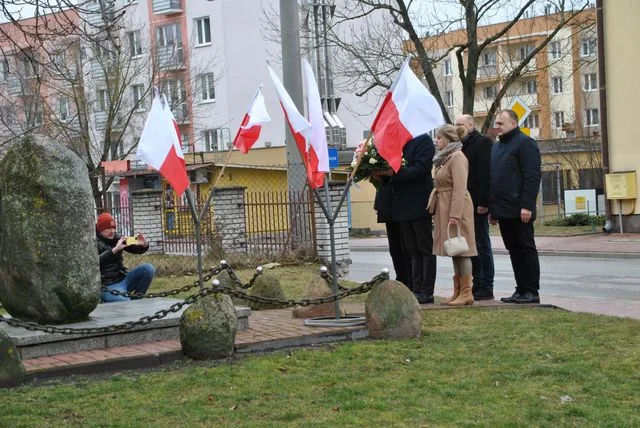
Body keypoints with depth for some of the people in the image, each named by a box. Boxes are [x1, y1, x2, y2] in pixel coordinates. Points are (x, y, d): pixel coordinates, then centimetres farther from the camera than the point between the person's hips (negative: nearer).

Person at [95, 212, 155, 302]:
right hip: (108, 286, -7)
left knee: (148, 268, -11)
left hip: (123, 279, 7)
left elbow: (138, 250, 10)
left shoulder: (116, 238, 9)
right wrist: (115, 250, -30)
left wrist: (144, 245, -14)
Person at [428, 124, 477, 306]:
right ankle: (458, 291, 15)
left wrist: (455, 215, -24)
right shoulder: (445, 158, 17)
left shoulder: (457, 157, -14)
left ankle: (466, 293, -3)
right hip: (445, 208, 10)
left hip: (457, 207, -10)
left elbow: (460, 188, -20)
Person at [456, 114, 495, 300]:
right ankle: (477, 284, 13)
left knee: (482, 245, -4)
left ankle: (486, 288, 0)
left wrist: (483, 202, -21)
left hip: (478, 205, -8)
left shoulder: (483, 142, -7)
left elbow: (485, 173, -15)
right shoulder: (462, 145, 17)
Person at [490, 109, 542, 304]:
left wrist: (526, 205, -20)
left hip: (519, 210, -8)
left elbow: (532, 176, -14)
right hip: (503, 210, 8)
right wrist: (492, 208, 18)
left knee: (526, 249, -3)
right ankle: (521, 290, 15)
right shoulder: (496, 147, 21)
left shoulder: (525, 143, -6)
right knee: (514, 250, 10)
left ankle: (532, 291, 0)